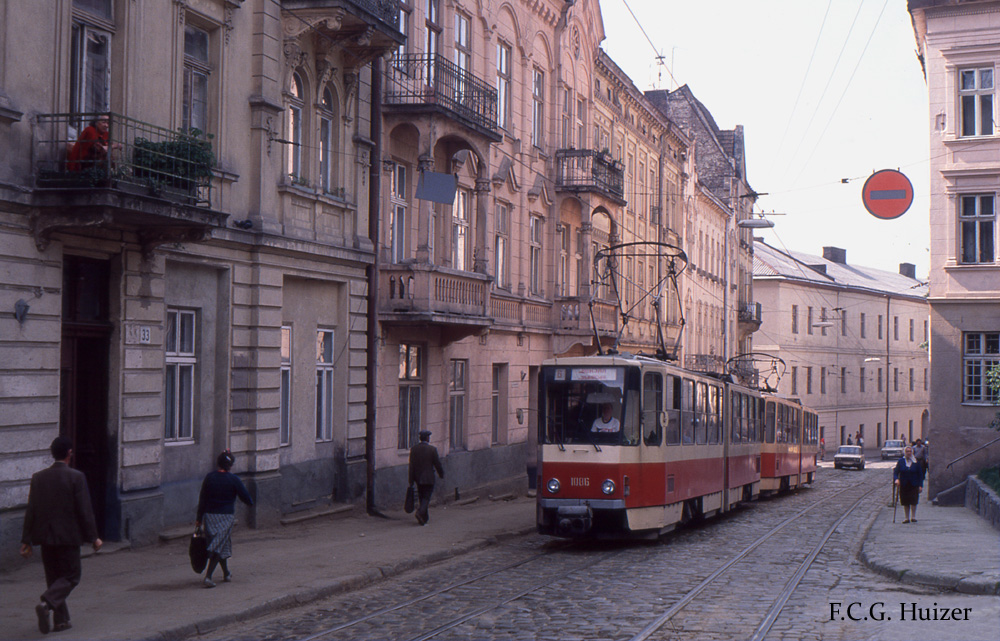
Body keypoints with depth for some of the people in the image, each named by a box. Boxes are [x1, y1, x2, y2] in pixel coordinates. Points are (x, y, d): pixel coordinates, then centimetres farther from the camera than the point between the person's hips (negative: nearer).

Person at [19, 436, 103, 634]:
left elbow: (30, 511, 4)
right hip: (68, 536, -5)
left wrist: (26, 540, 9)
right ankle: (46, 604, -17)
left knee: (53, 577, 14)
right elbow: (85, 511, -12)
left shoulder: (38, 477, 3)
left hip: (45, 536, 5)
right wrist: (93, 537, -4)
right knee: (71, 575, 6)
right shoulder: (76, 477, -12)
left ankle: (61, 620, 15)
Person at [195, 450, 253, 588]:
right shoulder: (233, 479, -8)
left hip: (209, 515, 4)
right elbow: (245, 497, -3)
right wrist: (251, 502, 20)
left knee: (220, 545, 18)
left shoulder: (209, 477, 1)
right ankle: (208, 576, -14)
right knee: (219, 546, -3)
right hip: (226, 516, -4)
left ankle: (226, 573, 30)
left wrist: (199, 518, 10)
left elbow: (202, 499, 4)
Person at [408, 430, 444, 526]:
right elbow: (437, 464, -5)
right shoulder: (432, 449, -11)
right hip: (428, 478, -4)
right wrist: (441, 474, 12)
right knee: (426, 497, -1)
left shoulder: (414, 449, -2)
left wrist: (411, 481, 0)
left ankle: (425, 517, 21)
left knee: (421, 497, 15)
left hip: (418, 478, 4)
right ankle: (421, 512, -24)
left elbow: (411, 465, -3)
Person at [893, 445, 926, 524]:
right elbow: (895, 472, 0)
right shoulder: (900, 461, 3)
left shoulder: (916, 462, 2)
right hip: (904, 485, 1)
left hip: (914, 485, -1)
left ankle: (913, 517, 7)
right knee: (905, 502, 5)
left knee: (914, 501, -8)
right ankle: (906, 518, 14)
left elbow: (920, 474, 5)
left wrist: (920, 485, -2)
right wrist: (896, 479, -20)